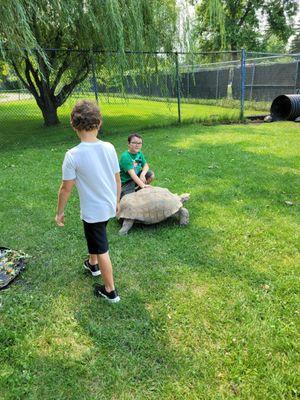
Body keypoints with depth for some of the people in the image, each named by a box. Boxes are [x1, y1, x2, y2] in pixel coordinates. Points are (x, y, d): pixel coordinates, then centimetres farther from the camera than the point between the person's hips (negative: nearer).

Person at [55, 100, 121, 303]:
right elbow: (117, 180, 1)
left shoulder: (73, 155, -22)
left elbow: (66, 188, -14)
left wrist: (60, 212, 2)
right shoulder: (109, 148, -8)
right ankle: (92, 264, 57)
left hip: (92, 211, -6)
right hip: (109, 207, 6)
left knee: (102, 250, 10)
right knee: (95, 238, 32)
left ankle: (110, 291, 26)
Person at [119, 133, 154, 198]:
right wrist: (143, 185, -40)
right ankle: (121, 193, 8)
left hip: (136, 178, 7)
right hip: (125, 182, -7)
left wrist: (142, 174, -22)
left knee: (151, 175, -8)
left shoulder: (139, 153, -1)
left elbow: (146, 165, 2)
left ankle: (137, 190, 7)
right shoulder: (125, 157, -25)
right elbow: (132, 174, -32)